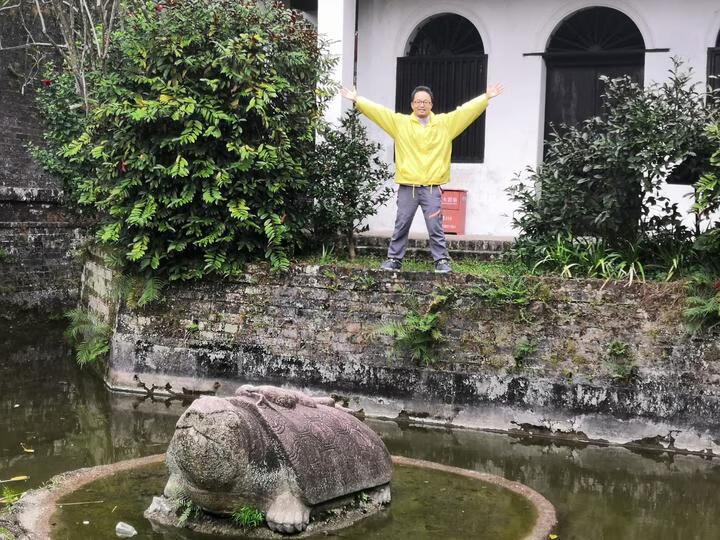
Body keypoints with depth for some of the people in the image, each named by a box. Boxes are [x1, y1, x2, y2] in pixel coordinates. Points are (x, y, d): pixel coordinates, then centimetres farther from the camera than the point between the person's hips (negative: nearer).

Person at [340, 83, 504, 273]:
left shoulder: (446, 123, 8)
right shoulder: (400, 122, 7)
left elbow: (467, 110, 5)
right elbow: (377, 111, 4)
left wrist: (486, 97, 0)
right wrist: (356, 99, 0)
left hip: (432, 187, 0)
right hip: (407, 187, 1)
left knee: (436, 227, 1)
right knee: (401, 226, 7)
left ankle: (441, 260, 8)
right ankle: (394, 259, 17)